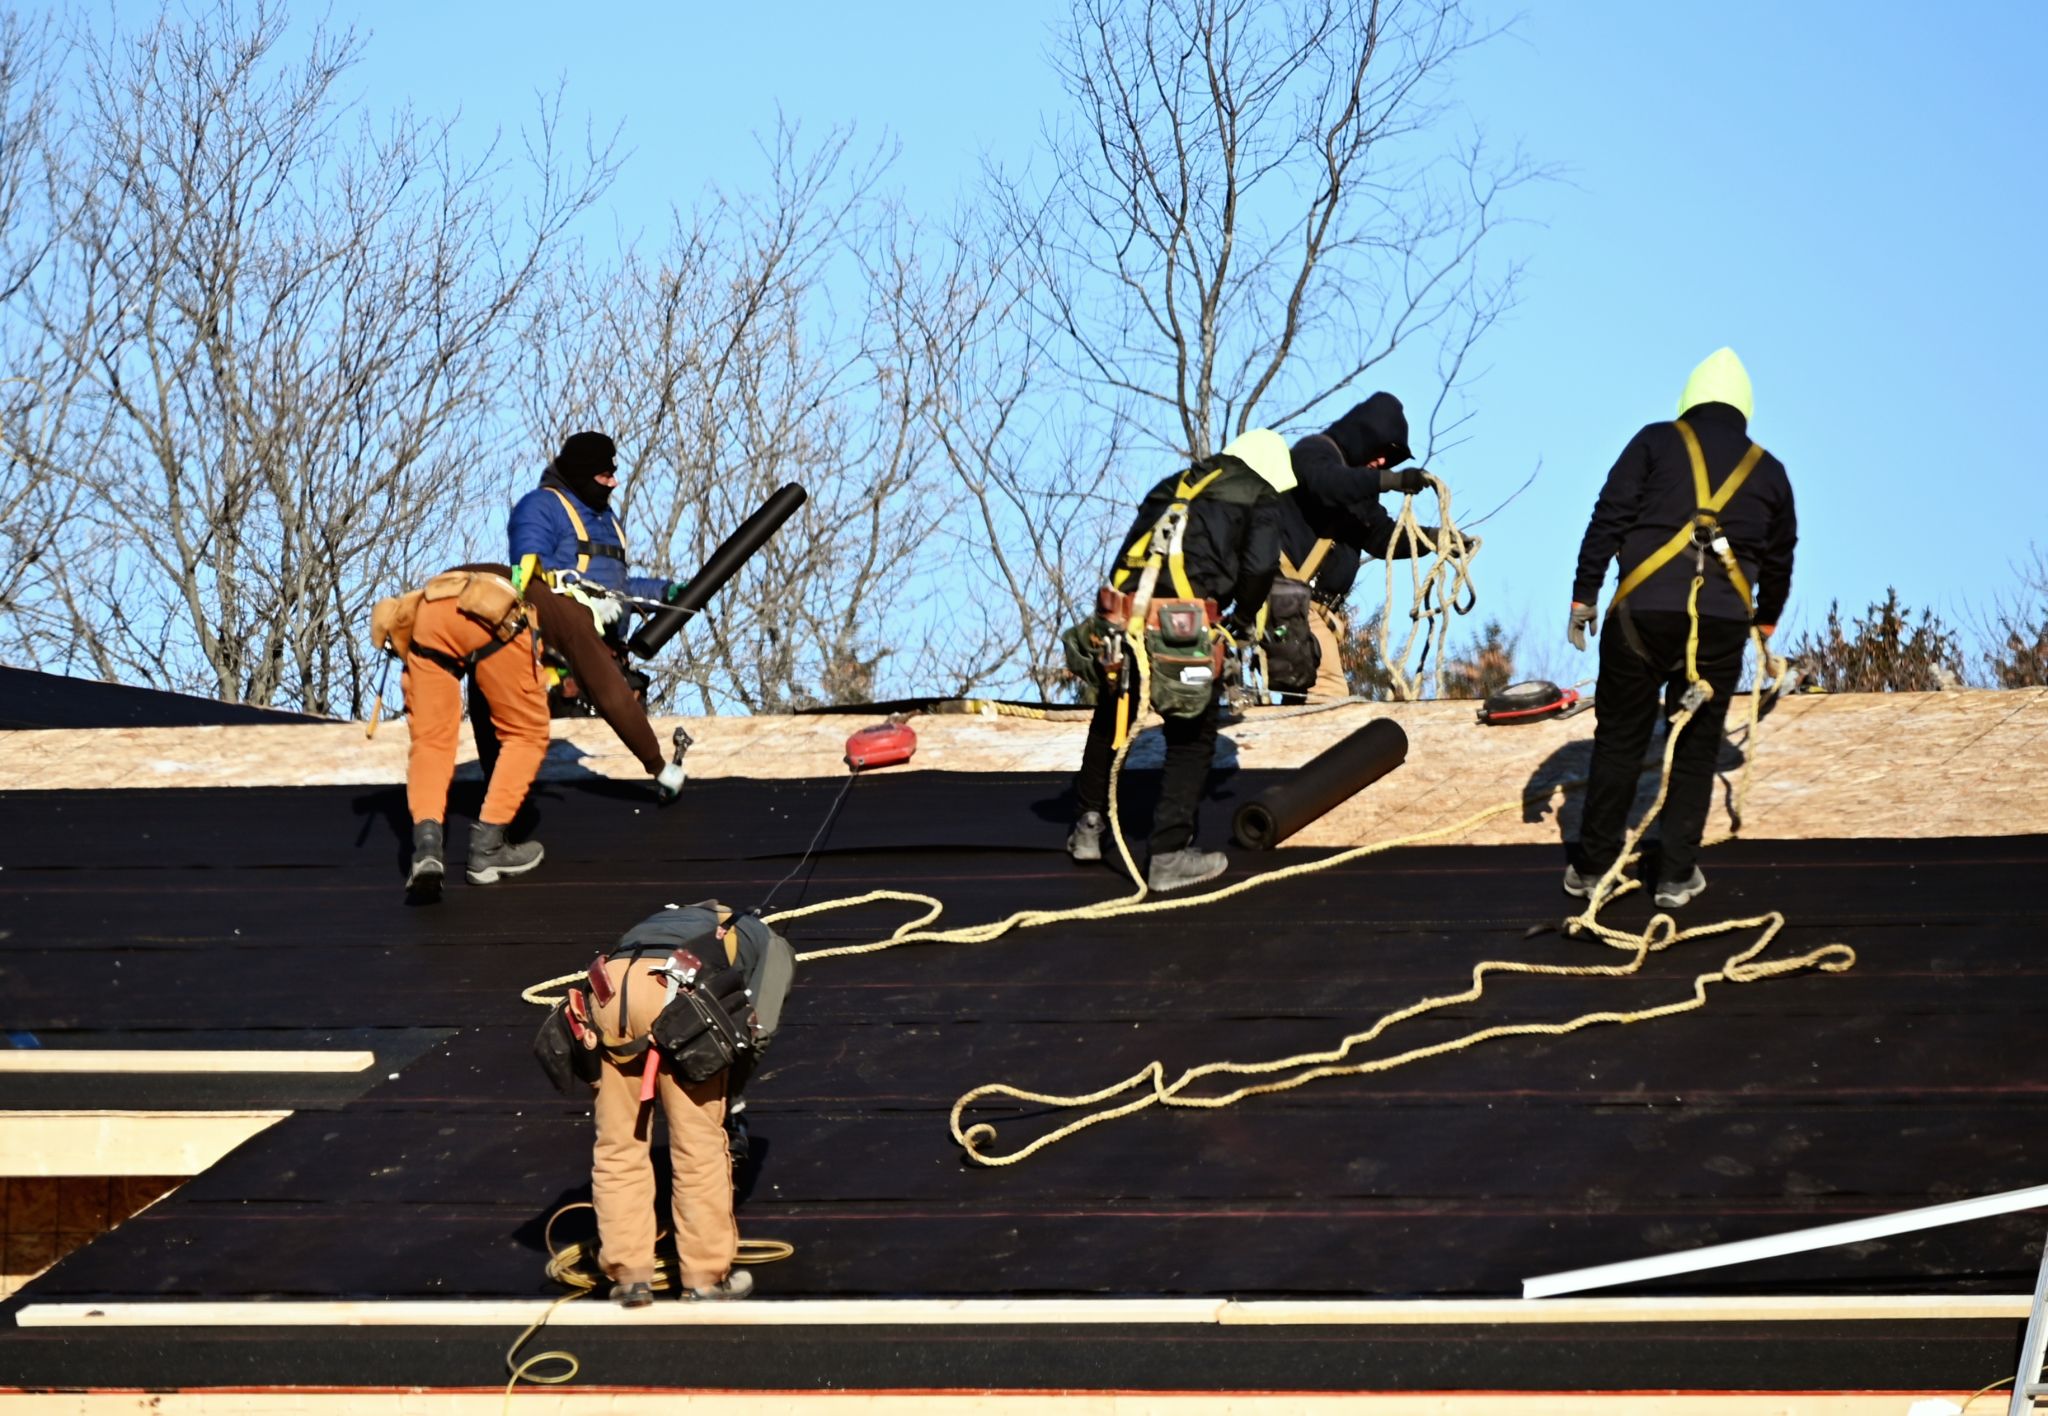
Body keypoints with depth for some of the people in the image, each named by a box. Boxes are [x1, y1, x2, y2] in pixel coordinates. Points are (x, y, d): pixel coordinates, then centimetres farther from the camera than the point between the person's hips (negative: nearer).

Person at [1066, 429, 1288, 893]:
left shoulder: (1174, 487, 28)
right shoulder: (1259, 497, 12)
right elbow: (1259, 566, -3)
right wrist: (1241, 621, 14)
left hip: (1120, 620, 5)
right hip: (1185, 626, -5)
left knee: (1110, 720, 26)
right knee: (1191, 742, 9)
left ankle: (1089, 824, 35)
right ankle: (1169, 854, 5)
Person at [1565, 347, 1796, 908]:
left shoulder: (1656, 443, 7)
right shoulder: (1768, 471, 15)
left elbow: (1607, 521, 0)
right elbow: (1779, 561, 25)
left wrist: (1583, 597, 3)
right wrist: (1765, 623, 40)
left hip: (1642, 612, -1)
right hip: (1723, 624, 1)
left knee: (1619, 738, 8)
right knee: (1696, 746, 12)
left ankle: (1592, 866, 14)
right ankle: (1677, 874, 15)